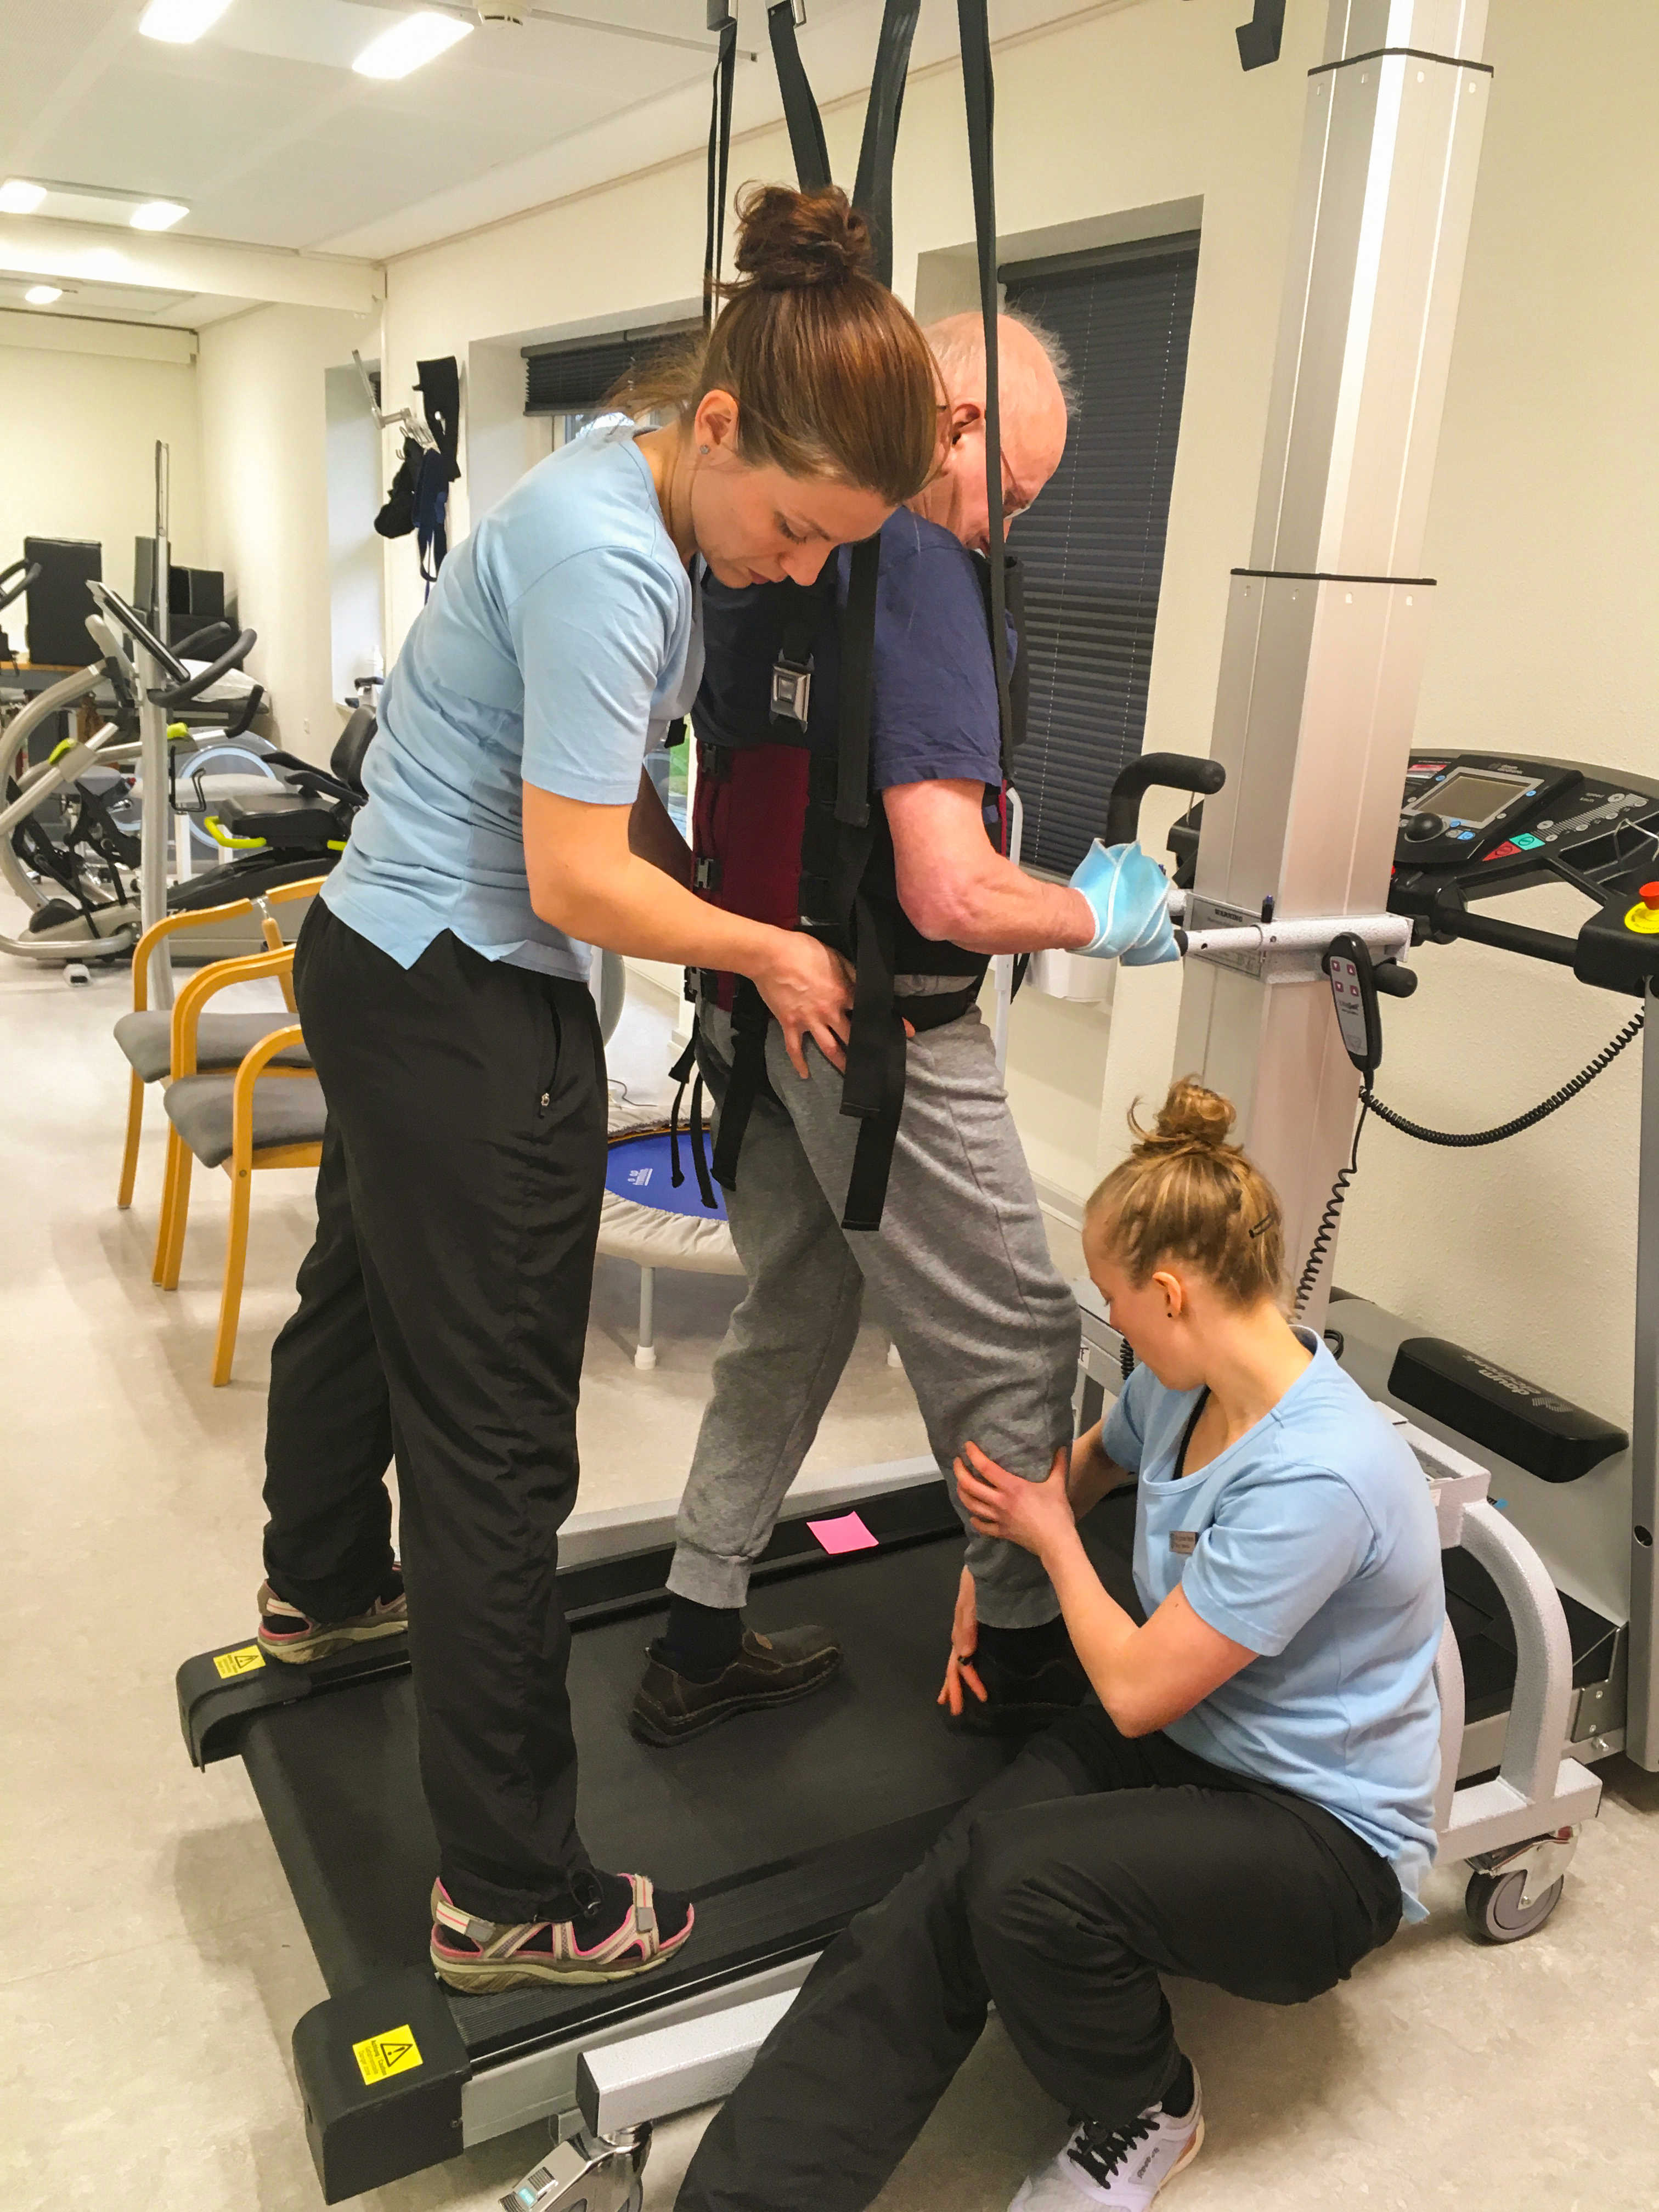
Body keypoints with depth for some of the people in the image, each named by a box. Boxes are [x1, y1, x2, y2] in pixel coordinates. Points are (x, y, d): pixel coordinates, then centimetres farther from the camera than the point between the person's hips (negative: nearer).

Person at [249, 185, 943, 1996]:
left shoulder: (619, 487, 6)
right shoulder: (607, 564, -24)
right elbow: (580, 881, -25)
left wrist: (736, 940, 2)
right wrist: (769, 949, -11)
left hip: (376, 965, 11)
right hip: (466, 1020, -10)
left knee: (360, 1298, 29)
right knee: (497, 1452, -3)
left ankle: (323, 1584, 57)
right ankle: (513, 1900, 11)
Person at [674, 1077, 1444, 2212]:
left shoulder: (1317, 1477, -30)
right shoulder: (1184, 1382, -3)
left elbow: (1134, 1690, -21)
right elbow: (1089, 1465, 23)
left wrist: (1054, 1539, -7)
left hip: (1322, 1836, -7)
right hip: (1183, 1741, 7)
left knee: (1029, 1883, -33)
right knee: (928, 1919, -20)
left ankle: (1146, 2113, -3)